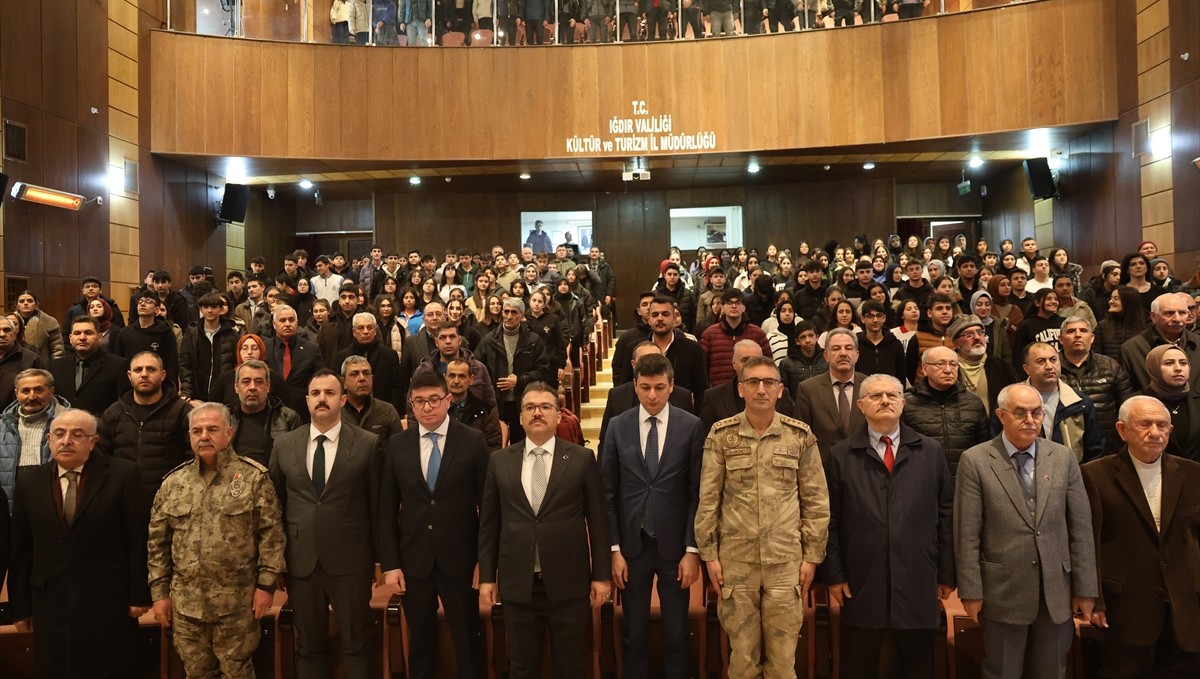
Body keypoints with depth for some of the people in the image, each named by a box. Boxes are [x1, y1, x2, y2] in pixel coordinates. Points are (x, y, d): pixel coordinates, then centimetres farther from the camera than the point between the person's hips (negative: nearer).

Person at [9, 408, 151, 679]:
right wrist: (21, 605, 8)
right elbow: (21, 550, 8)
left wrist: (139, 595, -7)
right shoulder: (29, 482, 5)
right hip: (51, 605, 3)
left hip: (109, 603, -3)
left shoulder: (122, 474, -7)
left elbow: (138, 540, -6)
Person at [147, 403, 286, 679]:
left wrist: (266, 585, -11)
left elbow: (271, 534, -7)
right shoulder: (173, 483, 7)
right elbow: (158, 543, 10)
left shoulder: (254, 477, -5)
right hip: (186, 603, 4)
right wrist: (160, 592, 7)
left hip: (237, 601, -3)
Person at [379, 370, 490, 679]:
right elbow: (387, 509, 4)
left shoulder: (473, 441, -5)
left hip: (459, 560, -2)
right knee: (419, 645, 15)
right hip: (413, 560, 2)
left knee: (468, 644, 10)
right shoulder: (397, 444, 2)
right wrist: (389, 563, -1)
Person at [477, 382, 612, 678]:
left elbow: (597, 520, 0)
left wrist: (602, 575, -2)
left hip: (569, 584, -1)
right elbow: (488, 523, 6)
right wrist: (487, 576, 4)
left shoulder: (582, 459, -1)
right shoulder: (499, 461, 4)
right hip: (518, 584, 2)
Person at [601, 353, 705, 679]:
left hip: (674, 544, -1)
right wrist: (615, 549, -3)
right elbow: (608, 492, 0)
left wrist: (692, 549, -6)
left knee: (676, 635, 9)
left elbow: (697, 492, -3)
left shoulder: (692, 426, -4)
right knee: (632, 635, 12)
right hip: (632, 544, 1)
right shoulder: (618, 427, 0)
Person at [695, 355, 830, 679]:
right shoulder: (721, 435, -1)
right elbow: (707, 500, 2)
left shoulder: (800, 436, 1)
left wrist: (812, 555, 2)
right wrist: (709, 554, -1)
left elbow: (816, 501, 5)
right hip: (735, 559, 0)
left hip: (786, 561, 0)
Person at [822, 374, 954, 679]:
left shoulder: (932, 452, 6)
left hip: (918, 583, 1)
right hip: (861, 584, -1)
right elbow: (831, 521, 0)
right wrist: (833, 574, -3)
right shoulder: (841, 456, 2)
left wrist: (947, 574, 3)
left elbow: (946, 515, 5)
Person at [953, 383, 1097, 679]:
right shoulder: (975, 461, -7)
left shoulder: (1063, 457, 2)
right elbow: (967, 534, -7)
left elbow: (1081, 527, 4)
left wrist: (1085, 588, 3)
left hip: (1057, 593, 3)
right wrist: (971, 591, -8)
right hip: (1003, 593, -3)